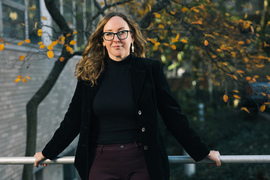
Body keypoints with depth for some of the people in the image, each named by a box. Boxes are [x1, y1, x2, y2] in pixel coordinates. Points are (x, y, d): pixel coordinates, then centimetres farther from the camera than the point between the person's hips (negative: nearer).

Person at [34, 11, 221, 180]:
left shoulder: (150, 69, -1)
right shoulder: (89, 74, 4)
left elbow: (173, 115, 0)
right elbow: (73, 119, 10)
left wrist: (202, 152, 0)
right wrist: (48, 152, 14)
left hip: (142, 161, -1)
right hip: (101, 162, 2)